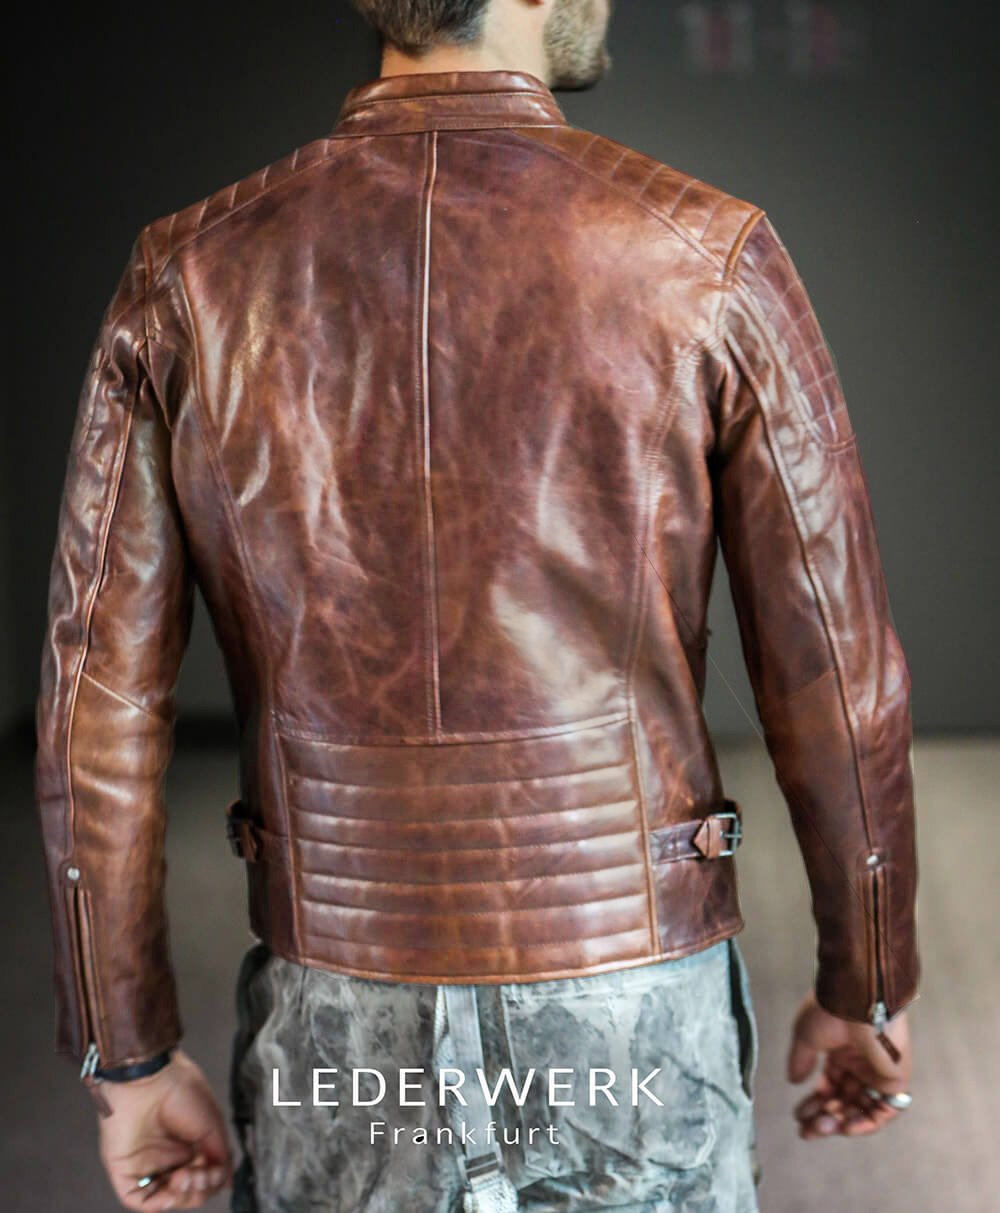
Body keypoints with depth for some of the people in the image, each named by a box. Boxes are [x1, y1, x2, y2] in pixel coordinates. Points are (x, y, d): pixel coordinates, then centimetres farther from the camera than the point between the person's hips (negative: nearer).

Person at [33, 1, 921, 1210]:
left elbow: (96, 713, -5)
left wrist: (128, 1059, 6)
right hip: (628, 1018, -1)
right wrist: (863, 990, 9)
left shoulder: (187, 274, -4)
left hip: (335, 1025, 2)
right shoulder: (708, 259, -10)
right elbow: (837, 686, -7)